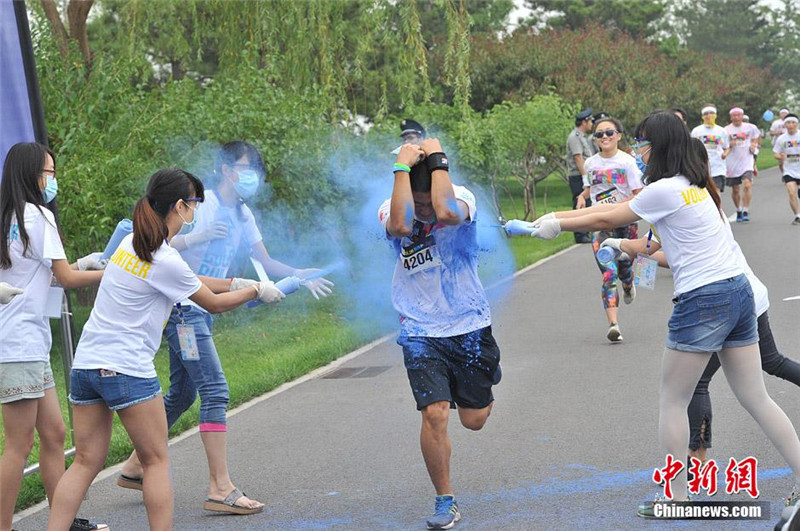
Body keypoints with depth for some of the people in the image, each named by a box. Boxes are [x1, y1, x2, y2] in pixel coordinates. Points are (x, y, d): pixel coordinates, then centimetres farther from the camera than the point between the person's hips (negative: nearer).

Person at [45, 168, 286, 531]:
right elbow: (213, 304, -2)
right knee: (156, 462, 4)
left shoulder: (131, 243, 10)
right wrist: (256, 291, 12)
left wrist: (233, 283, 18)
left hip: (86, 363, 8)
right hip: (126, 369, -8)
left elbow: (184, 281, 21)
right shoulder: (165, 261, -15)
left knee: (86, 463, 9)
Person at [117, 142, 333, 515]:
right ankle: (220, 489, -14)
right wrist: (198, 237, -34)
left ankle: (135, 467, 29)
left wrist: (300, 275, 2)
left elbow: (265, 262, 17)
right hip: (183, 309, -9)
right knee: (215, 390, -14)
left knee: (182, 394, 16)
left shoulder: (242, 215, 12)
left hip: (201, 312, 9)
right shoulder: (202, 205, -13)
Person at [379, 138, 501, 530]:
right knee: (434, 414, -14)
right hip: (421, 332, 0)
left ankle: (476, 391, 49)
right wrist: (403, 167, -26)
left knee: (474, 420, 11)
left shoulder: (461, 198, -10)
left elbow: (446, 212, -36)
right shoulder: (391, 209, -7)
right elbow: (401, 224, -33)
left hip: (469, 325, 0)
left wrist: (436, 158, -24)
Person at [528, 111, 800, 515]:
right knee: (756, 399, 11)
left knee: (672, 402, 6)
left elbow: (606, 220, -2)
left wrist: (556, 225, 12)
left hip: (703, 300, -9)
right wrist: (557, 216, 17)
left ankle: (676, 496, 12)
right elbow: (618, 208, 18)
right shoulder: (693, 184, 17)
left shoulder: (665, 190, -11)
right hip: (738, 290, 9)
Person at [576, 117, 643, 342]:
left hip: (626, 222, -1)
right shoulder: (590, 163, 5)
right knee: (608, 273, -12)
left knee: (624, 268, 12)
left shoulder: (627, 161, -6)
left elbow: (639, 195, -7)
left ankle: (628, 286, 52)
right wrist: (582, 196, 3)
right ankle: (613, 324, -17)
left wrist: (618, 205, -22)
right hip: (601, 225, 1)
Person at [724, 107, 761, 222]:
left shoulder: (750, 128, 3)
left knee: (747, 185, -19)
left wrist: (754, 145, 6)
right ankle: (738, 211, 28)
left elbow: (757, 135, 24)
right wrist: (730, 145, -19)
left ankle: (746, 211, -15)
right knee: (735, 189, 9)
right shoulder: (726, 130, -2)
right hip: (732, 164, 1)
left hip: (746, 162, 0)